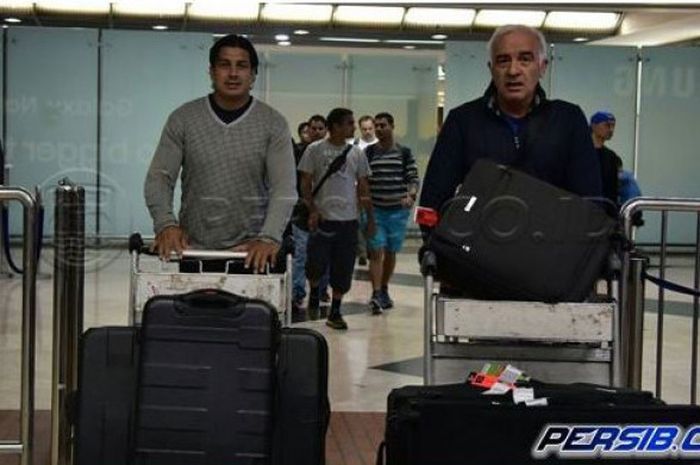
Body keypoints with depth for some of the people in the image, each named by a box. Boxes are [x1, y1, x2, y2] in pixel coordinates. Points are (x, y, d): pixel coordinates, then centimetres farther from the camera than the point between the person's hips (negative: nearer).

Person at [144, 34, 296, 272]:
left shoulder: (273, 124, 1)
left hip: (251, 252, -1)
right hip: (192, 248, 1)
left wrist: (269, 238, -22)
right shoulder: (183, 119, 4)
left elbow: (284, 188, -6)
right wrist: (166, 224, -17)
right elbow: (159, 178, 2)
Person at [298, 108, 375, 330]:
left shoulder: (357, 153, 9)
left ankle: (335, 312, 17)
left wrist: (370, 216, 7)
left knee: (343, 269, 5)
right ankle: (314, 292, 22)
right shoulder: (315, 150, 0)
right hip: (322, 218, -3)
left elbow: (363, 188, 12)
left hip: (348, 219, 3)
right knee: (316, 264, -9)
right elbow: (306, 184, 0)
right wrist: (312, 209, -12)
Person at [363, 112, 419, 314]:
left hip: (398, 210, 1)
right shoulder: (368, 152, 3)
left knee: (391, 252, 12)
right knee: (376, 252, -10)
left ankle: (384, 291, 27)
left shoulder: (404, 153, 4)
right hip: (375, 210, -1)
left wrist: (410, 195, -14)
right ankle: (376, 295, -13)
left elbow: (413, 178, 3)